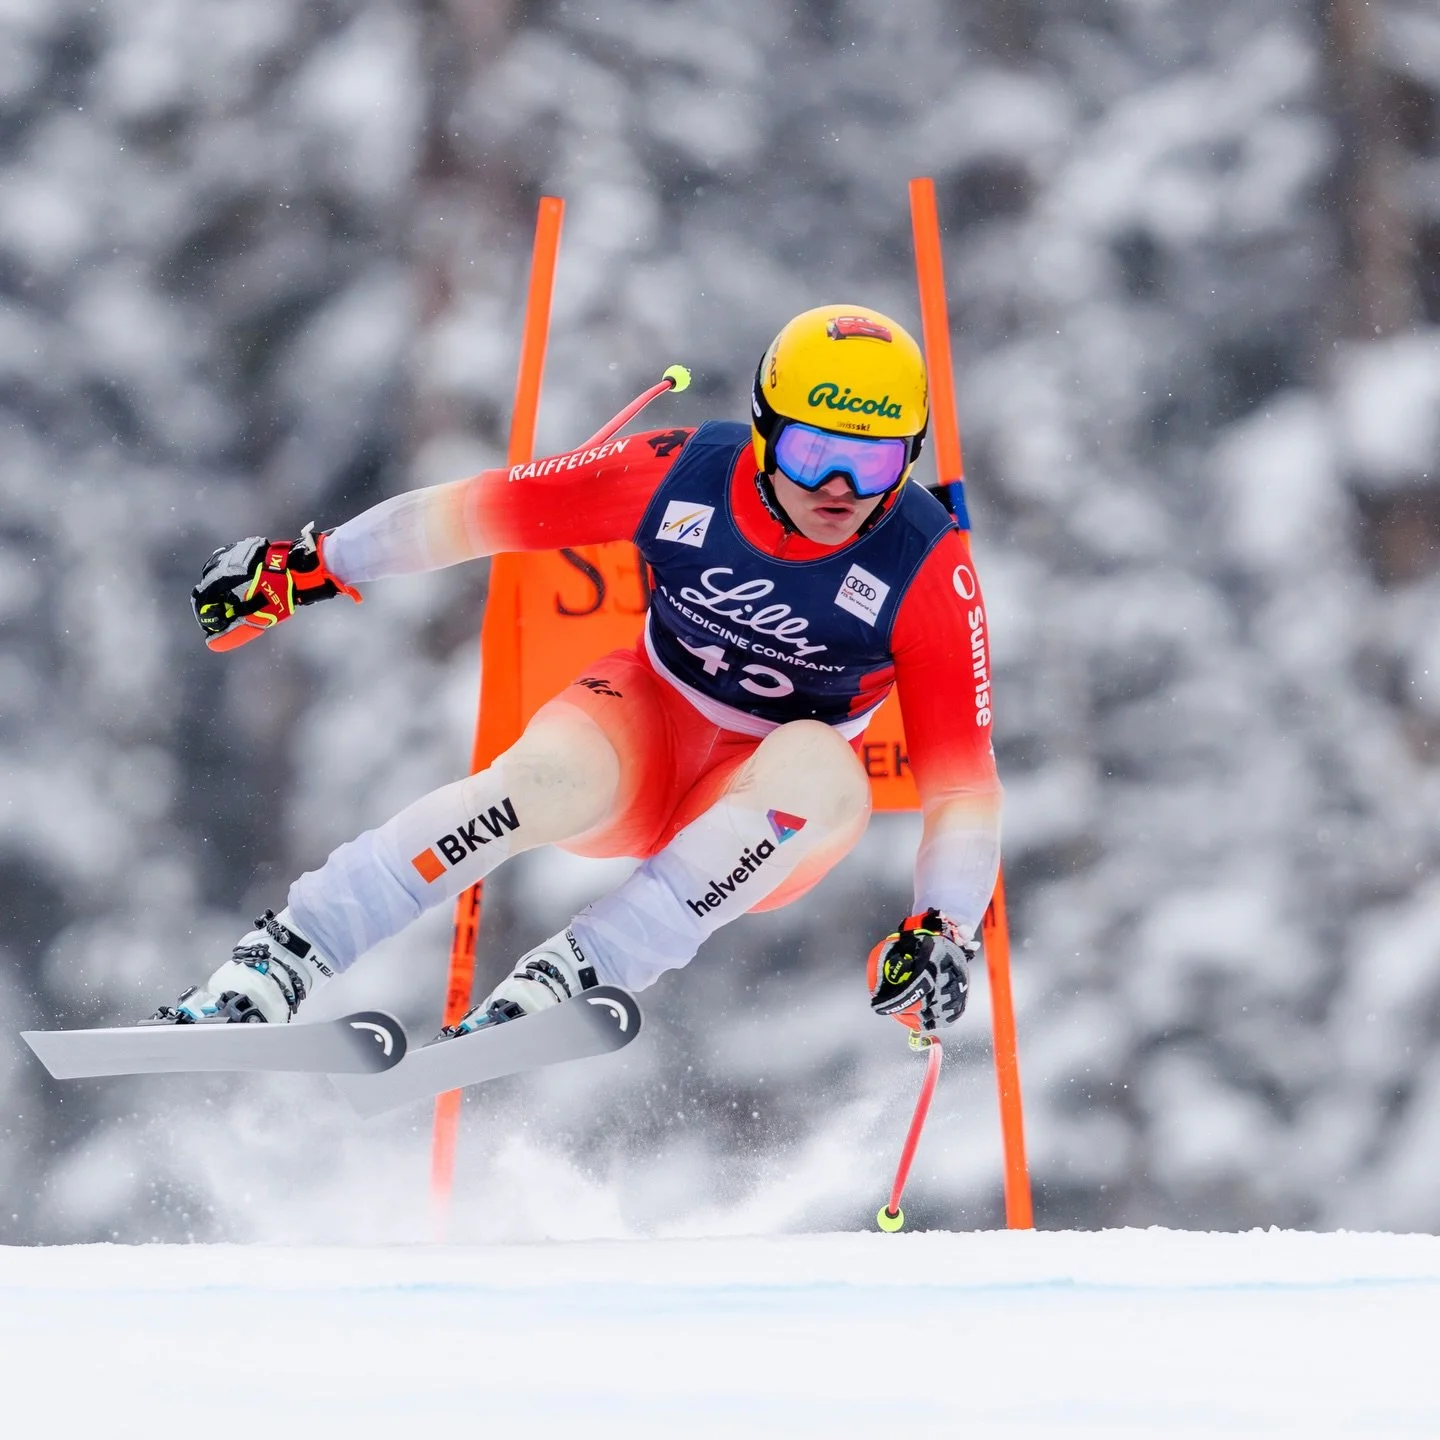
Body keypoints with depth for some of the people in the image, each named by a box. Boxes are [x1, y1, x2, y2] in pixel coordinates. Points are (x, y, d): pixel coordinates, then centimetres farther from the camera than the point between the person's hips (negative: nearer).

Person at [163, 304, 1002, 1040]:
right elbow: (477, 512, -6)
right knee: (551, 778, -34)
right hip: (648, 735, 0)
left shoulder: (928, 573, -20)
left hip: (765, 825, 0)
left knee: (818, 768, -36)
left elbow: (964, 778, -19)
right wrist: (307, 568, -2)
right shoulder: (684, 475, -17)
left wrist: (945, 932, -34)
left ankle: (562, 984, -38)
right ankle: (271, 970, -33)